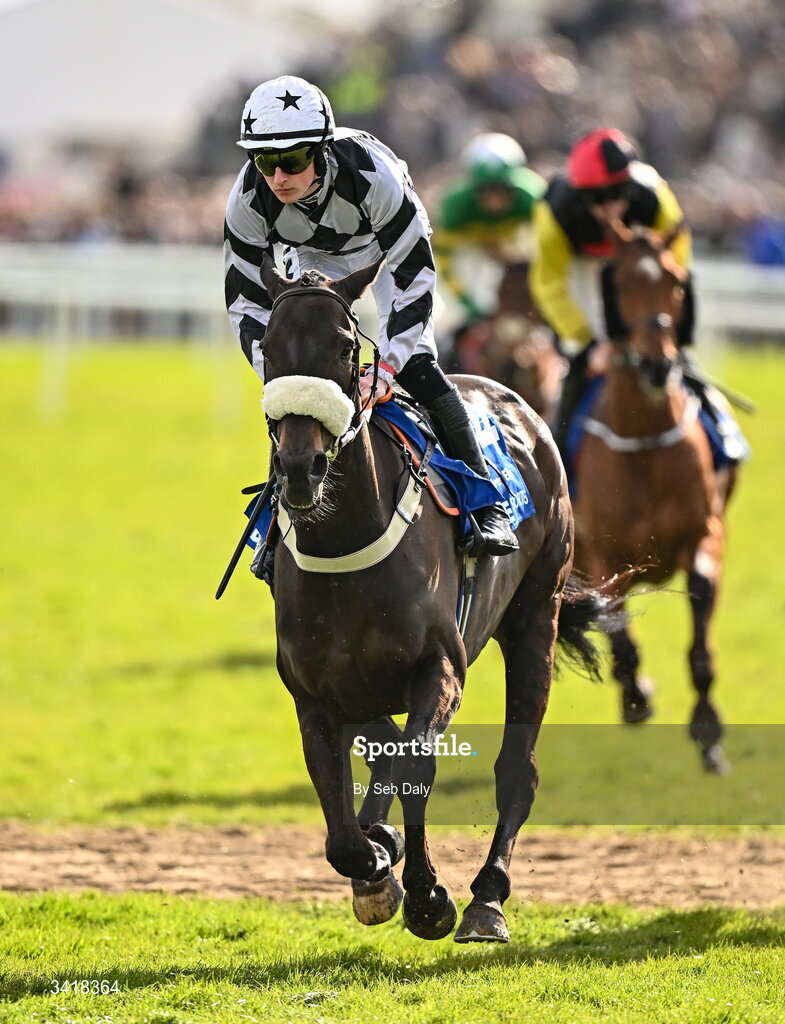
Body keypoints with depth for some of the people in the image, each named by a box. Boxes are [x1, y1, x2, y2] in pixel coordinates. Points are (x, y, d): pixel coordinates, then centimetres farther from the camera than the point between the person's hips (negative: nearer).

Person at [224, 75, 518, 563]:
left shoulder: (371, 174, -43)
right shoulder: (249, 202, -33)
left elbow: (415, 279, -36)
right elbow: (246, 302, -22)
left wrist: (383, 370, -44)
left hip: (389, 244, -3)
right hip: (314, 258, 3)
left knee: (416, 366, -17)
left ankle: (488, 505, -11)